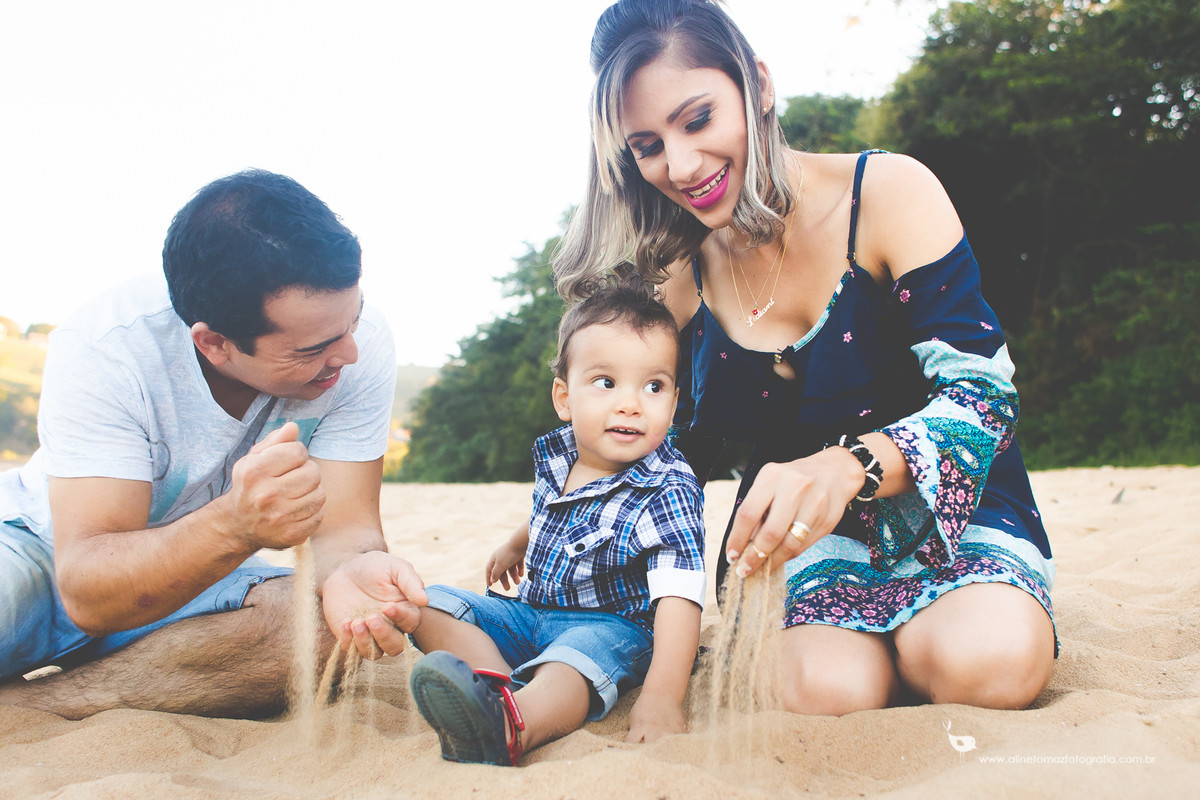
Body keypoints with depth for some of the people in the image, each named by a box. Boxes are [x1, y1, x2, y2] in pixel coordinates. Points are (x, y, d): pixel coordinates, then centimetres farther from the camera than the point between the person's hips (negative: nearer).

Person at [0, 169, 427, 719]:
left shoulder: (358, 342, -22)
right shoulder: (102, 349, -29)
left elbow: (345, 526, -20)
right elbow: (87, 593, -33)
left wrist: (350, 570, -45)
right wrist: (236, 526, -52)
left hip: (196, 573, 4)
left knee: (321, 631, -29)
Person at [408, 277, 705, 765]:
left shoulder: (668, 491, -24)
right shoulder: (556, 455, -3)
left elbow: (678, 596, -32)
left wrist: (663, 694, -43)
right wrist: (516, 545, 40)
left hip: (609, 622, -8)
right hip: (531, 610, 8)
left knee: (567, 668, -40)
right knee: (429, 606, -6)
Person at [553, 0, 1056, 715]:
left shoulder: (888, 192, -12)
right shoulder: (685, 278, 0)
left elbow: (981, 392, -20)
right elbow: (682, 446, 13)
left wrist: (846, 466, -40)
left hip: (956, 507, -2)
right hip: (815, 537, 2)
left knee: (983, 662, -34)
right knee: (827, 689, -30)